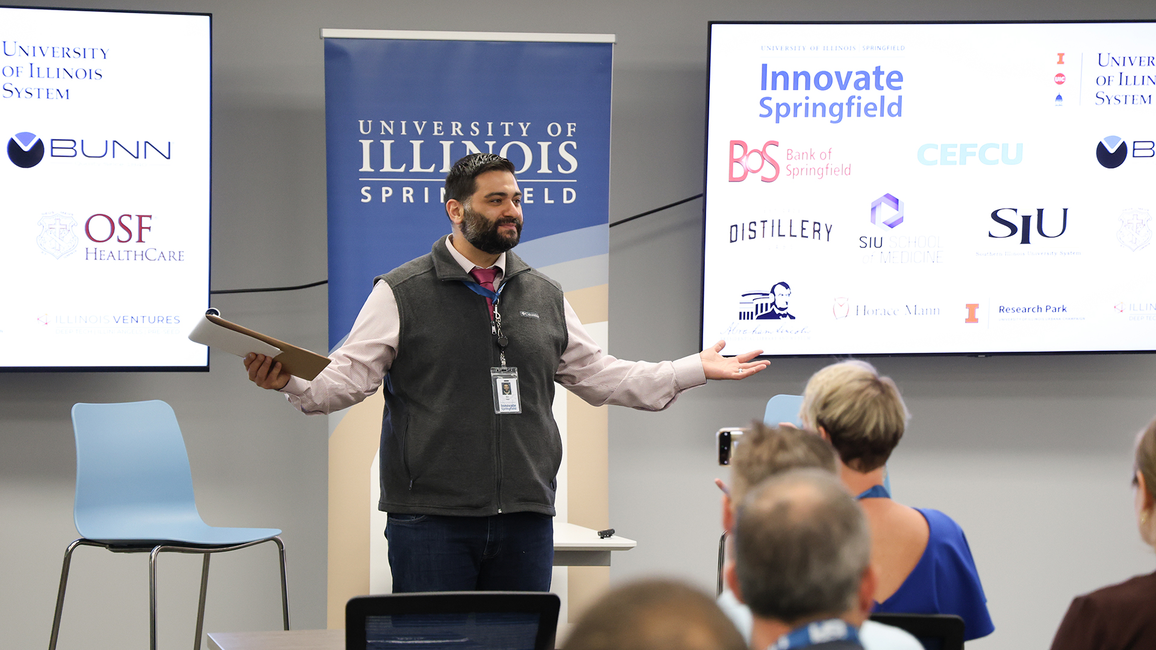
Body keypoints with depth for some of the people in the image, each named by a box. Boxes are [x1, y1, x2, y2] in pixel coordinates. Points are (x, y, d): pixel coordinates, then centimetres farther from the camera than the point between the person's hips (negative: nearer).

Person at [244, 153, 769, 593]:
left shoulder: (545, 297, 16)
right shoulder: (401, 293, 1)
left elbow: (599, 376, 21)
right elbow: (349, 376, -3)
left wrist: (697, 369, 18)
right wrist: (289, 380, -23)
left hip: (525, 518, 4)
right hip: (431, 519, -4)